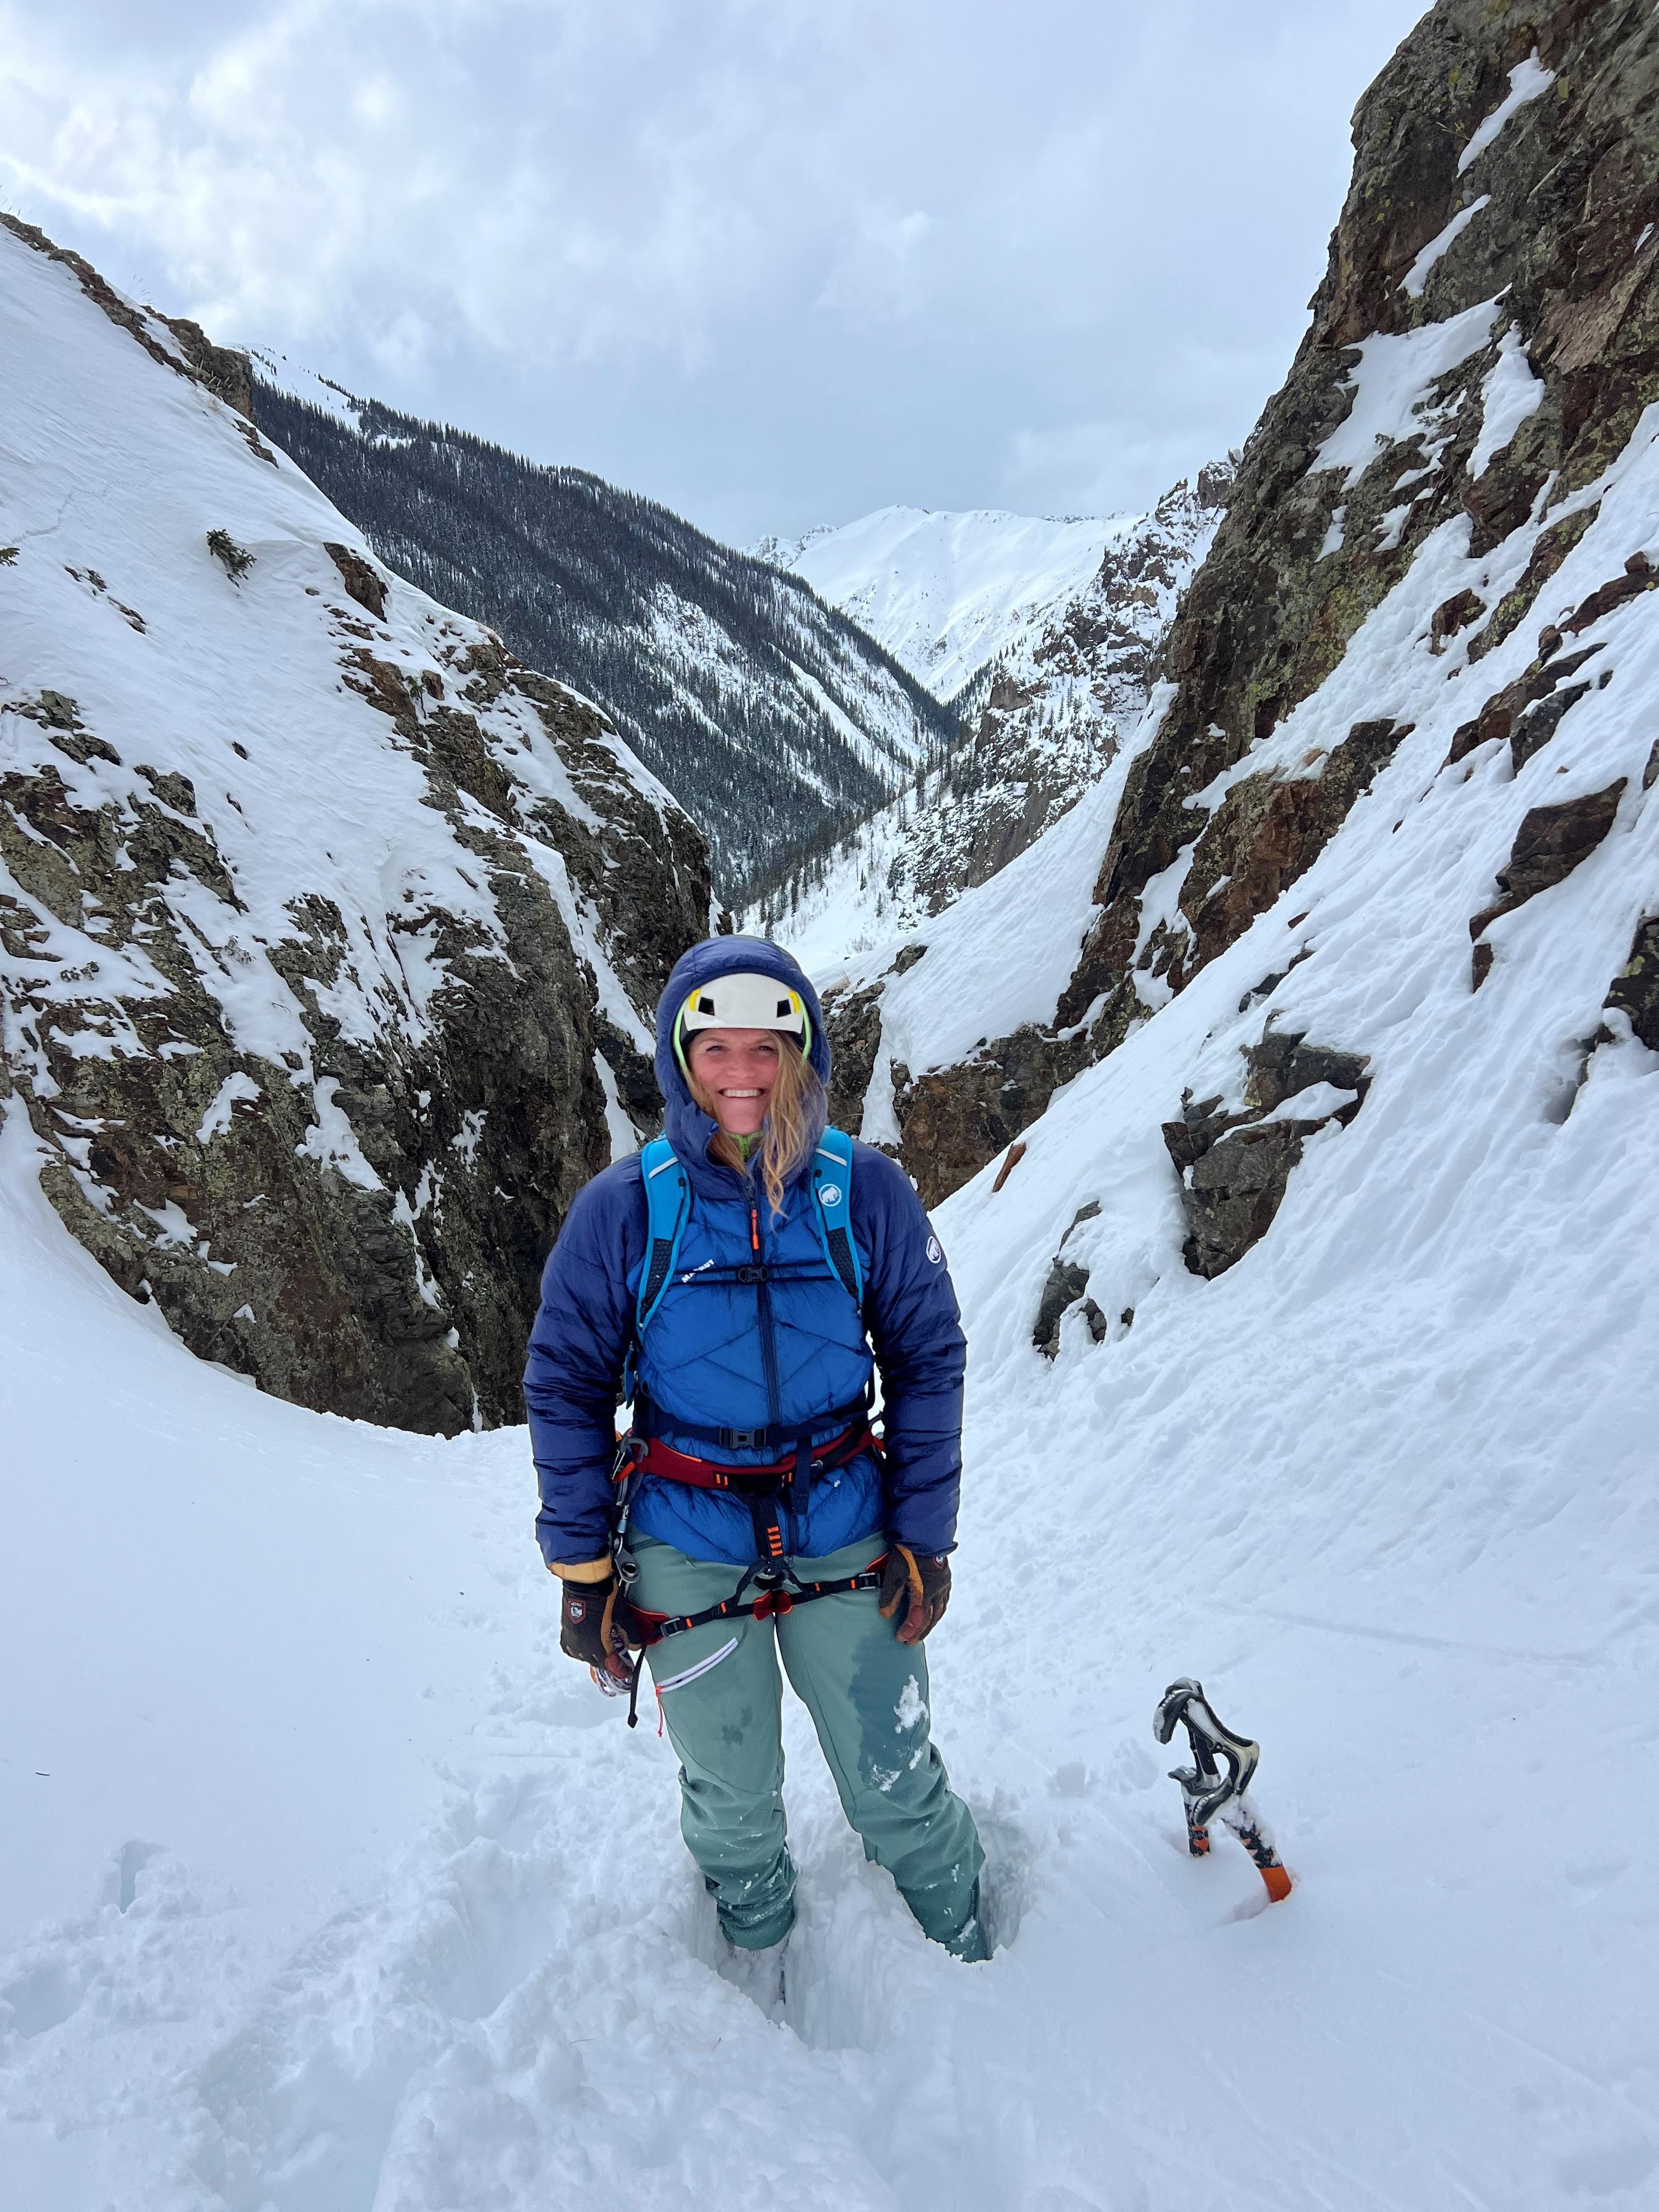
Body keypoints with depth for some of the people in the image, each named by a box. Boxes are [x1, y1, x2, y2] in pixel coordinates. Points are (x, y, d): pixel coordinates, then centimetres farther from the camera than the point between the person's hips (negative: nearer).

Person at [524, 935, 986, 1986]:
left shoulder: (866, 1191, -7)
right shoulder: (622, 1210, -9)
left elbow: (928, 1361, 0)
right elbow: (566, 1388, -2)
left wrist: (925, 1537, -1)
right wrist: (583, 1569, -2)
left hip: (845, 1536, 0)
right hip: (686, 1550, 0)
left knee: (894, 1786, 12)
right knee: (732, 1797, 16)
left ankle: (970, 1944, 44)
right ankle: (757, 1944, 49)